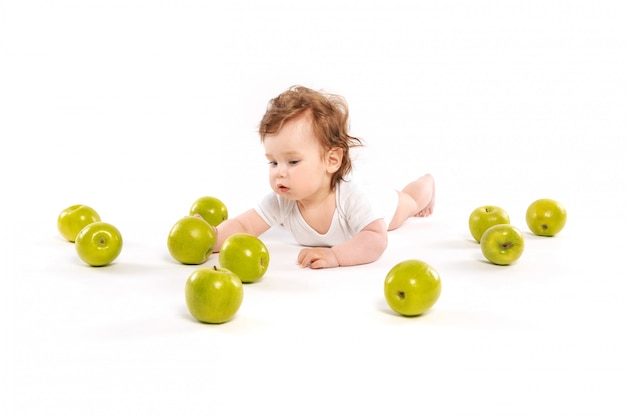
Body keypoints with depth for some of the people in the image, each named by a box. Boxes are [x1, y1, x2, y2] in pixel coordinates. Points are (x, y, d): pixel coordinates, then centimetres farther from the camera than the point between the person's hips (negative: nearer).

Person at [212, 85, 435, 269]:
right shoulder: (279, 202, -41)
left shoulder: (350, 198, -53)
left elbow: (376, 240, -60)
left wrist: (335, 255, -77)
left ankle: (427, 182, 60)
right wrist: (214, 237, -65)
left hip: (382, 210, -2)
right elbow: (243, 227, -42)